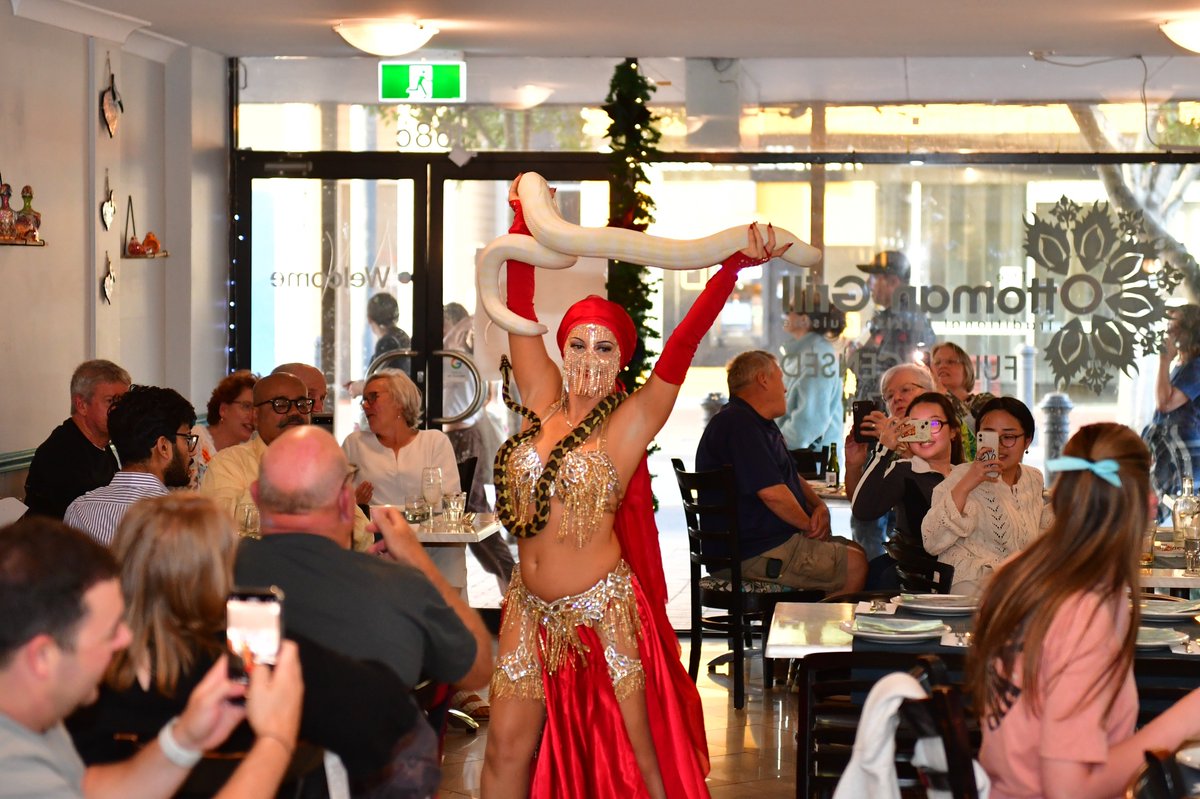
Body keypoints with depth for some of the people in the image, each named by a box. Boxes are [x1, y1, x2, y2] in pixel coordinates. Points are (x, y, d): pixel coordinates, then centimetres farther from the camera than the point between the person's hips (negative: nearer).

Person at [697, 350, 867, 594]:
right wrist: (810, 524, -8)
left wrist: (819, 505, 3)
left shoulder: (758, 424, 20)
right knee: (855, 565, -15)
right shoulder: (738, 425, -18)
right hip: (754, 553, -12)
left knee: (855, 550, 14)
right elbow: (772, 492, -24)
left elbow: (792, 477, 24)